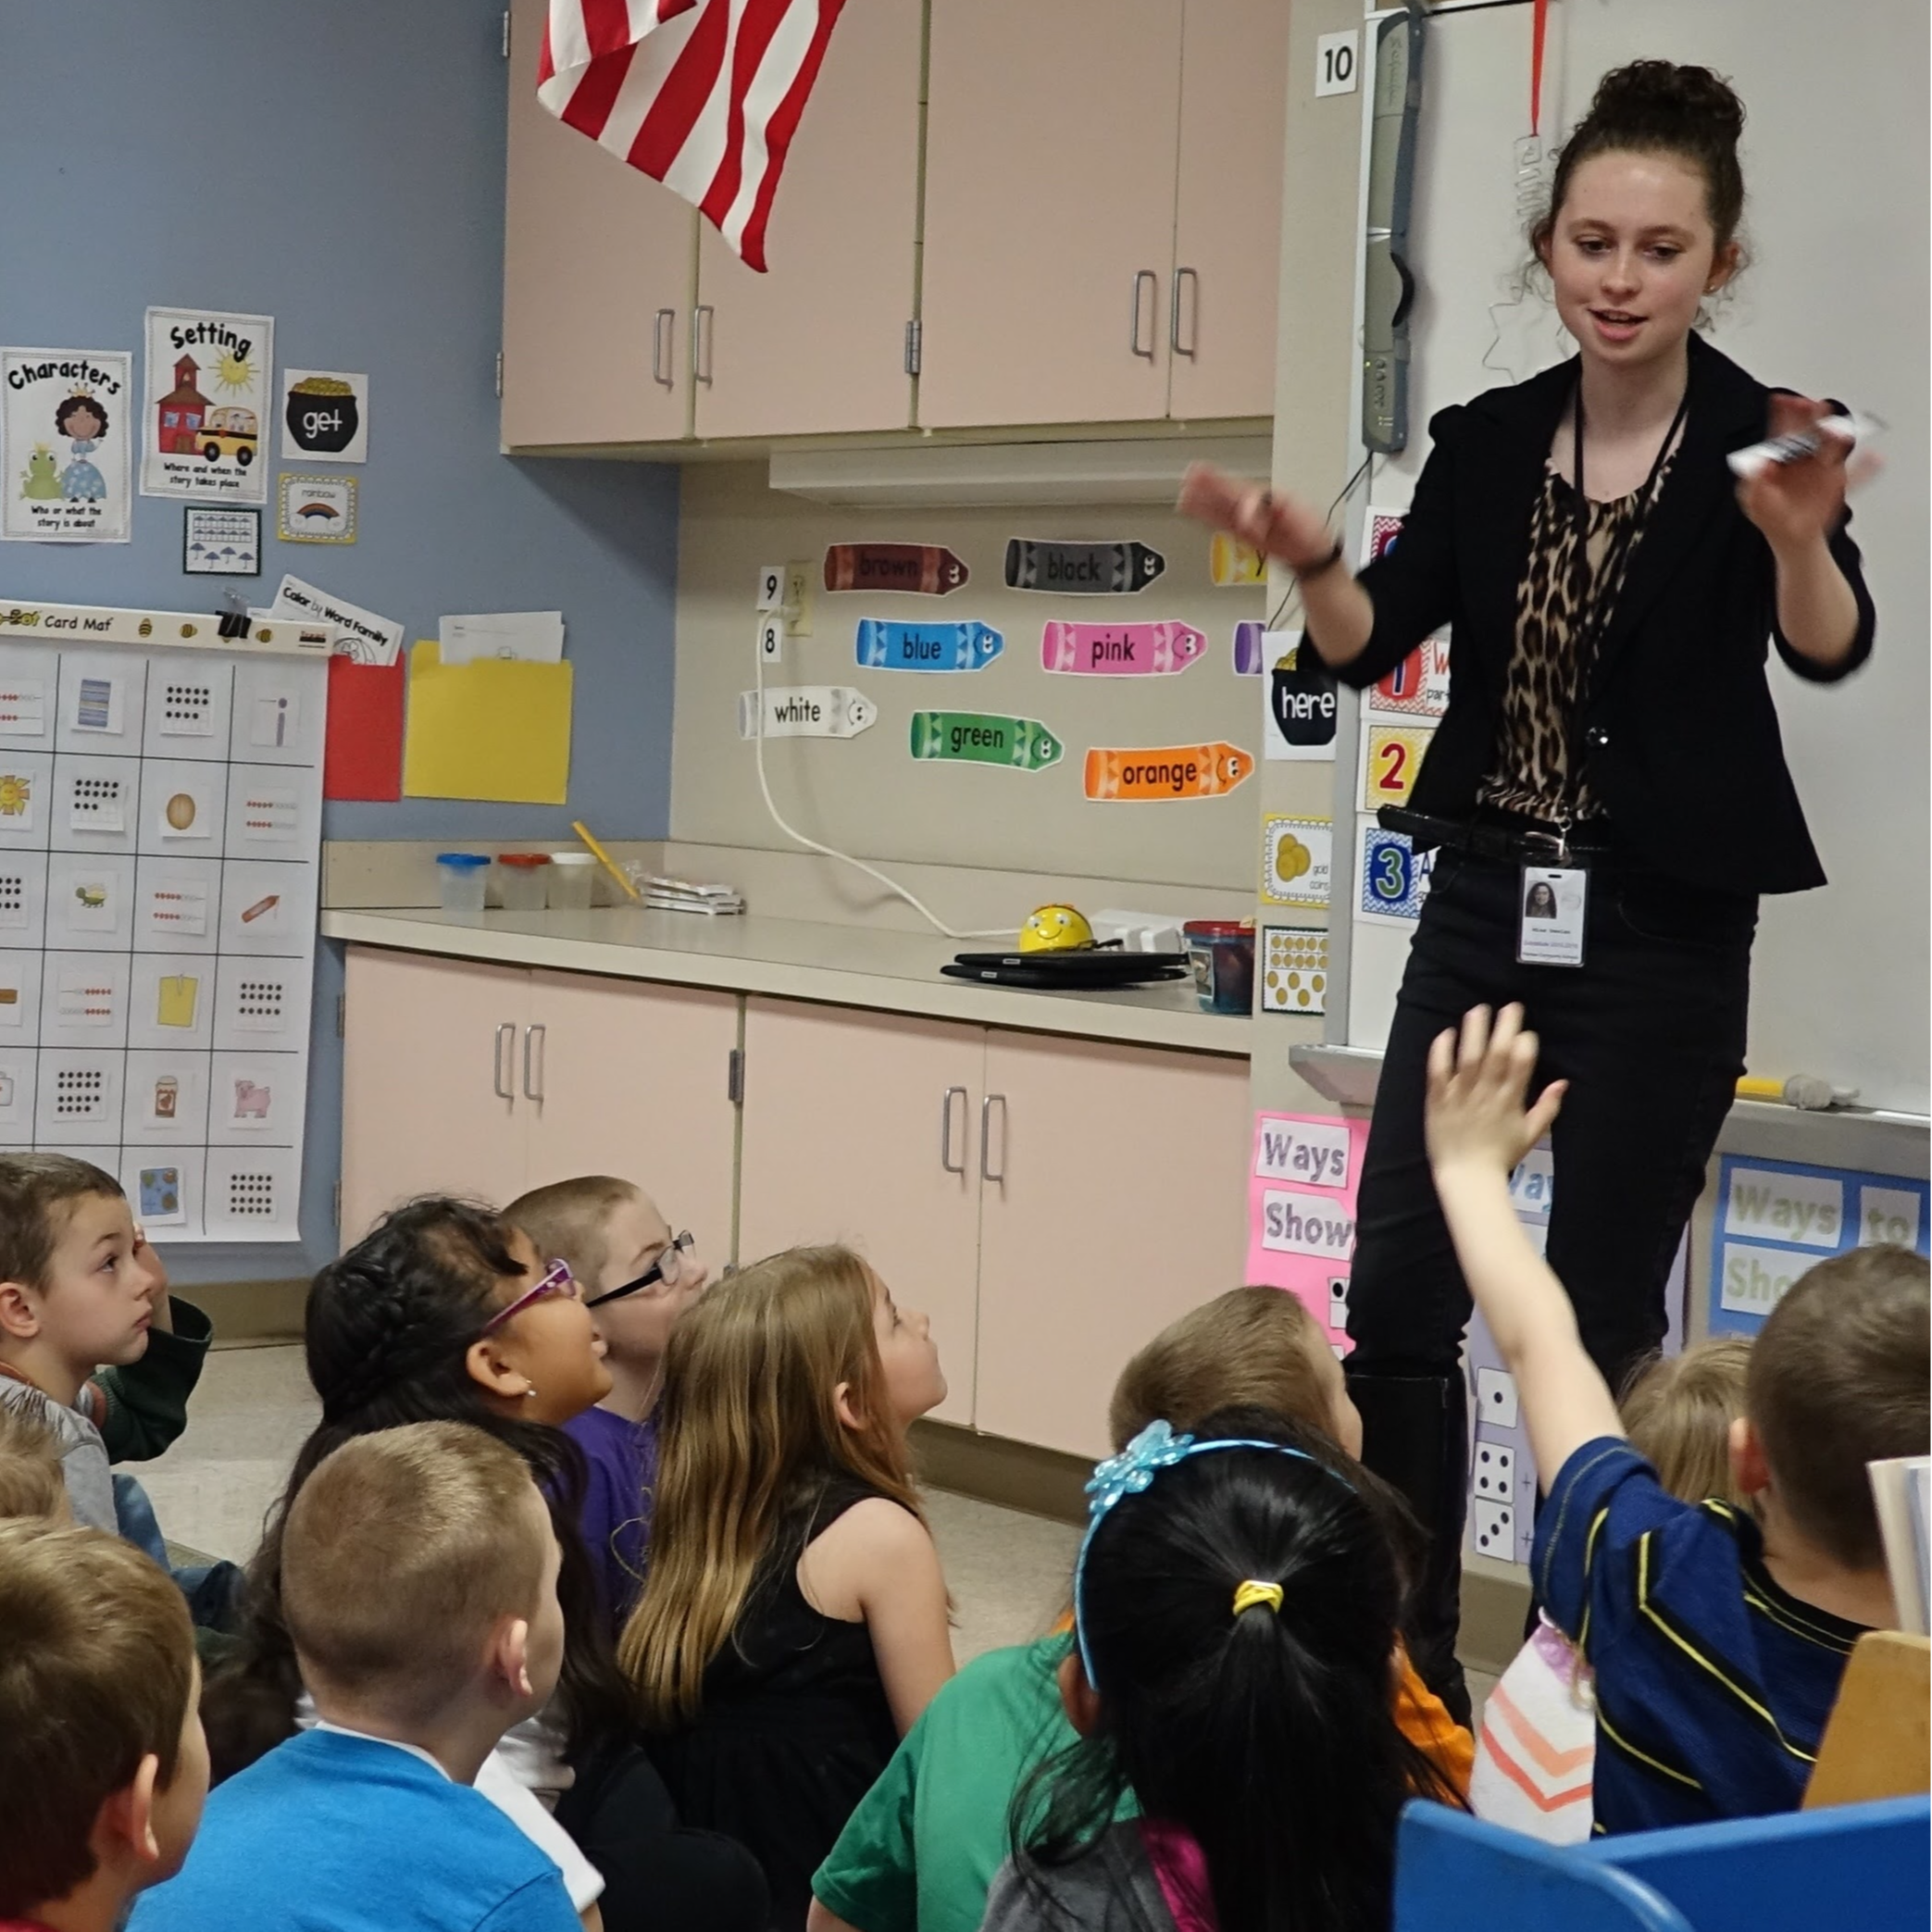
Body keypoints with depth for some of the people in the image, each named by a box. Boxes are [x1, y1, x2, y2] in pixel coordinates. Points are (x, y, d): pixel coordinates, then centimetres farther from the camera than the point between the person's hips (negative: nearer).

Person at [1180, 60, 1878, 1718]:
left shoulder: (1757, 441, -9)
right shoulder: (1488, 443, 5)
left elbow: (1830, 650, -25)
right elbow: (1373, 642, 3)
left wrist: (1798, 541, -47)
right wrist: (1309, 563, -18)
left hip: (1664, 938, -4)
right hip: (1485, 903, 4)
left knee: (1600, 1326, 3)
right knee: (1396, 1298, 2)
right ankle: (1408, 1663, 14)